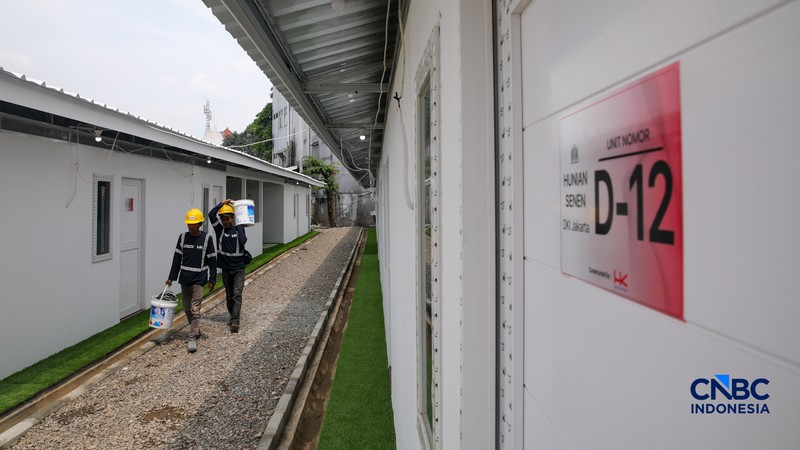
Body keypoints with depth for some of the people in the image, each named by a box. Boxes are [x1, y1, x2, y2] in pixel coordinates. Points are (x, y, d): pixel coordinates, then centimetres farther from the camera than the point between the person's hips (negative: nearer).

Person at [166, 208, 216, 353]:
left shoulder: (207, 238, -7)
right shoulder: (183, 237, 2)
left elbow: (212, 260, -3)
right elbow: (177, 258, 7)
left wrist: (212, 280, -5)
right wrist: (171, 277, 5)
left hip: (199, 279, -4)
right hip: (184, 278, 4)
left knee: (195, 309, -9)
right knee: (187, 308, 13)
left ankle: (192, 339, -7)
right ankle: (196, 330, 32)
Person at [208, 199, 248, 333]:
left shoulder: (238, 229, -2)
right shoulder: (219, 229, 1)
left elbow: (243, 241, -21)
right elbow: (211, 214, -13)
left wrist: (238, 227, -14)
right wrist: (223, 203, -12)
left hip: (238, 268, -3)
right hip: (226, 269, 3)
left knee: (237, 294, -13)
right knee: (229, 296, 13)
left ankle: (235, 321, -17)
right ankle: (233, 316, 30)